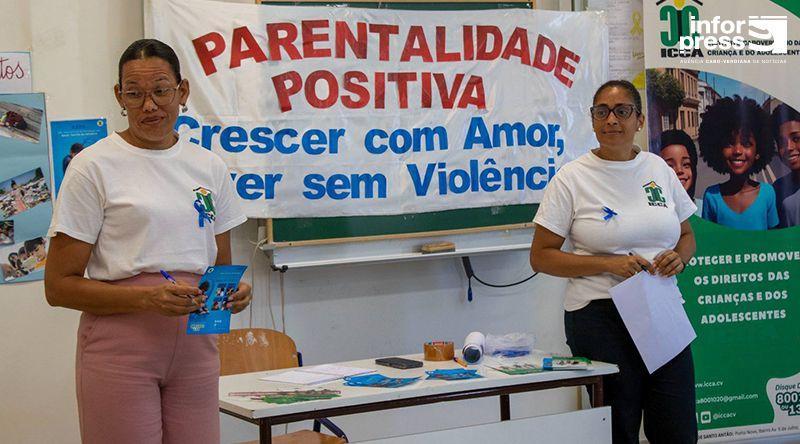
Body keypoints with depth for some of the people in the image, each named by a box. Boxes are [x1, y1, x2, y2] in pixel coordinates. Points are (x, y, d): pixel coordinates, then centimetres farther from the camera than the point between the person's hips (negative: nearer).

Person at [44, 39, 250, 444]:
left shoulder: (209, 167, 11)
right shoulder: (93, 167, -4)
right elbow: (59, 286, -7)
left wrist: (234, 290, -5)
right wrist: (147, 298, -20)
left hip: (195, 346, 5)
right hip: (120, 348, -4)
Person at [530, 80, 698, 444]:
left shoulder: (658, 168, 10)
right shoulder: (572, 178, -3)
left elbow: (686, 235, 20)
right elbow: (541, 257, -4)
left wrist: (679, 257, -4)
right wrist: (609, 264, -15)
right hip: (601, 317, -4)